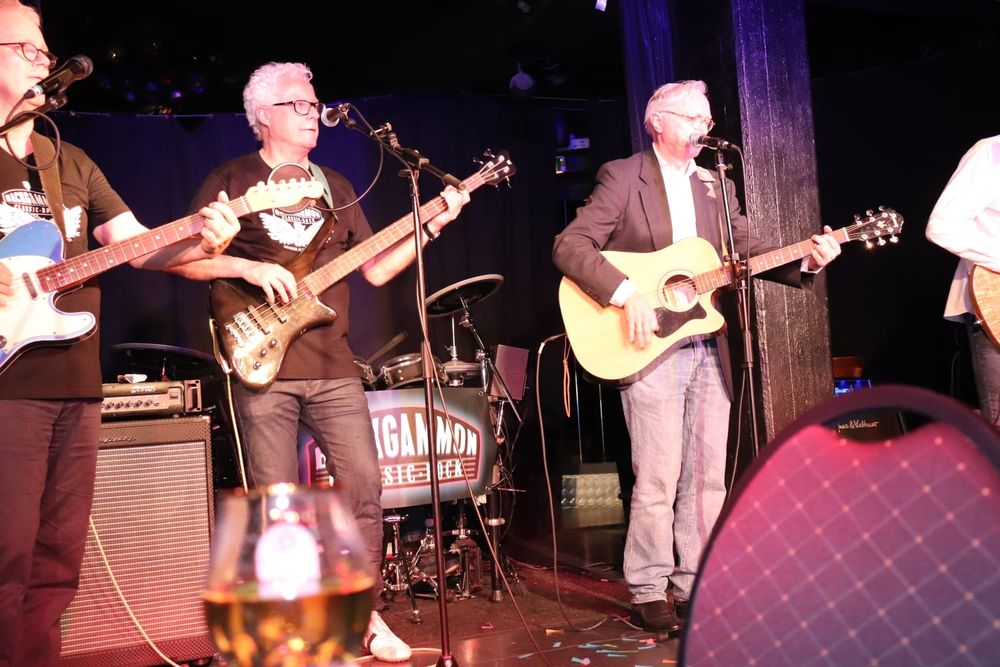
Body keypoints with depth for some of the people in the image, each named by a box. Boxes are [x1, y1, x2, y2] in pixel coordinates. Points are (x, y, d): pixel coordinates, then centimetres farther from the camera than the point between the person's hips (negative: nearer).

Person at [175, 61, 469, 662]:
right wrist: (248, 267, -16)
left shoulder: (335, 187, 17)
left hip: (334, 368, 4)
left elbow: (375, 269, 14)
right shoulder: (232, 181, 4)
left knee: (364, 486, -1)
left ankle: (366, 612, 13)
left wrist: (431, 226, 4)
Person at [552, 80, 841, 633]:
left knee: (707, 477, 8)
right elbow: (569, 245, -10)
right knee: (658, 478, -6)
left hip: (709, 350, 6)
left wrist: (807, 260, -4)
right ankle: (648, 594, 7)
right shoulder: (623, 177, -1)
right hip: (651, 349, -6)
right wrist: (626, 294, -21)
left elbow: (747, 252, 13)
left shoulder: (716, 186, 17)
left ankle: (695, 587, 19)